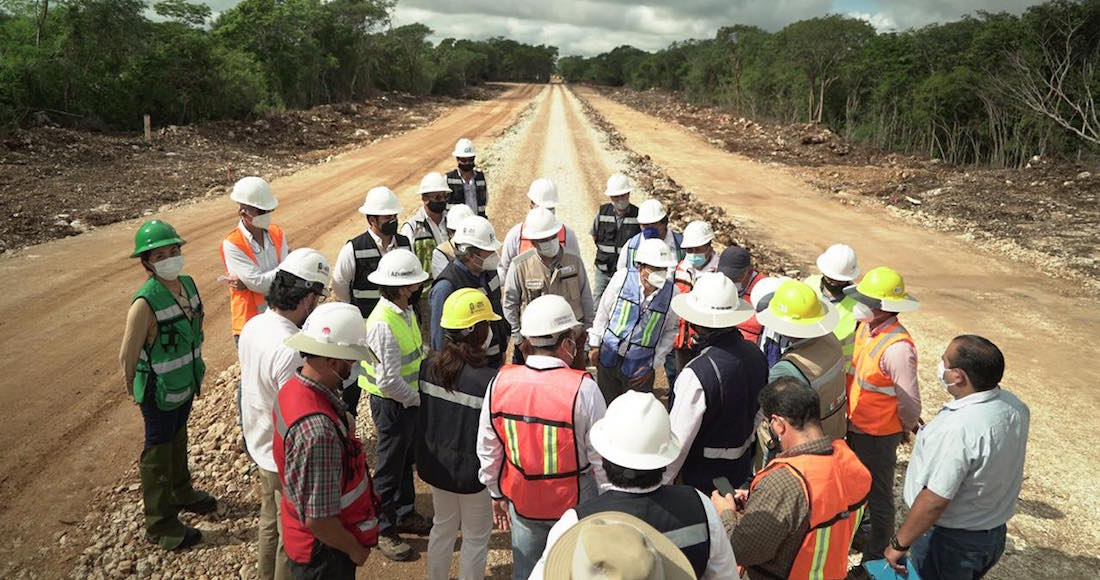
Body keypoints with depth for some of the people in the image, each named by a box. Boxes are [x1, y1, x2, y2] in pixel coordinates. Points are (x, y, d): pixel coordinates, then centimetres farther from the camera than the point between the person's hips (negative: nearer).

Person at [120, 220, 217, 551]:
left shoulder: (188, 284, -7)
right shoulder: (145, 303, -28)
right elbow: (127, 356, -19)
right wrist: (137, 391, -5)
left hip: (186, 384, 7)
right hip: (160, 393, -7)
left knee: (178, 440, 27)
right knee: (158, 452, 11)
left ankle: (181, 493, 50)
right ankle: (160, 525, 28)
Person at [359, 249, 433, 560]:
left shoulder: (406, 310, 1)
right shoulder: (383, 323, -28)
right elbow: (388, 380, -28)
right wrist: (418, 400, -15)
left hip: (410, 399, 9)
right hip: (391, 403, -9)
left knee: (406, 459, 24)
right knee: (389, 468, 9)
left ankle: (404, 514, 44)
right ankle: (384, 529, 28)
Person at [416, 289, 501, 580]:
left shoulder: (428, 368, -11)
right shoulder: (488, 381, -28)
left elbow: (423, 418, 1)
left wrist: (424, 459, 16)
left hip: (436, 466, 6)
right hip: (472, 473, -6)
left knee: (443, 526, 26)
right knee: (476, 538, 16)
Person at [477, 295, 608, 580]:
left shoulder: (500, 382, -12)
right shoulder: (583, 389, -24)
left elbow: (488, 450, -1)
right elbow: (602, 459, -16)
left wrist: (497, 493, 15)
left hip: (521, 501, 3)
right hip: (574, 502, -3)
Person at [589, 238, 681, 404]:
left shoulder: (672, 292, -12)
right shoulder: (623, 277, -14)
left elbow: (671, 330, 1)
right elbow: (603, 311, -1)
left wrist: (654, 364, -1)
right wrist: (594, 344, 3)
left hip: (640, 367, 0)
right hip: (608, 357, 1)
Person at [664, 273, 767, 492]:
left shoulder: (697, 375, -33)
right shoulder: (756, 354, -10)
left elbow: (678, 439, -25)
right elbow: (757, 414, 6)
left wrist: (661, 483, -12)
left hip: (703, 475, -6)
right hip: (742, 465, 7)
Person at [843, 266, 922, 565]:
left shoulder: (898, 348, -31)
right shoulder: (866, 328, -4)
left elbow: (910, 401, -23)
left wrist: (908, 427, -5)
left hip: (878, 434, -8)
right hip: (856, 424, 8)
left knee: (878, 495, 11)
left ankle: (876, 557, 30)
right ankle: (859, 529, 51)